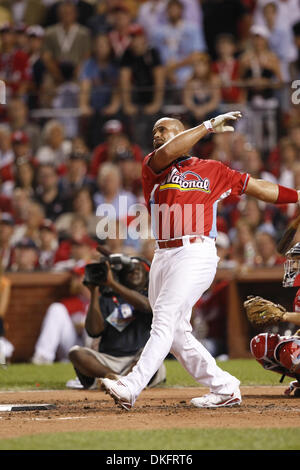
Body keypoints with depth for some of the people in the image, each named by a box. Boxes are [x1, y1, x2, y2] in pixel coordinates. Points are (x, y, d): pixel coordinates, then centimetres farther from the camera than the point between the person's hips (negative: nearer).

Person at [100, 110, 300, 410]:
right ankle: (224, 388, 15)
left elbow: (258, 188, 18)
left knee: (165, 320, -16)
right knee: (176, 332, 6)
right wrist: (209, 126, -10)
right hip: (162, 257, 5)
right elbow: (166, 154, -10)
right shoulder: (153, 167, 13)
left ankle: (131, 387, -26)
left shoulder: (212, 171, 11)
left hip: (196, 253, -5)